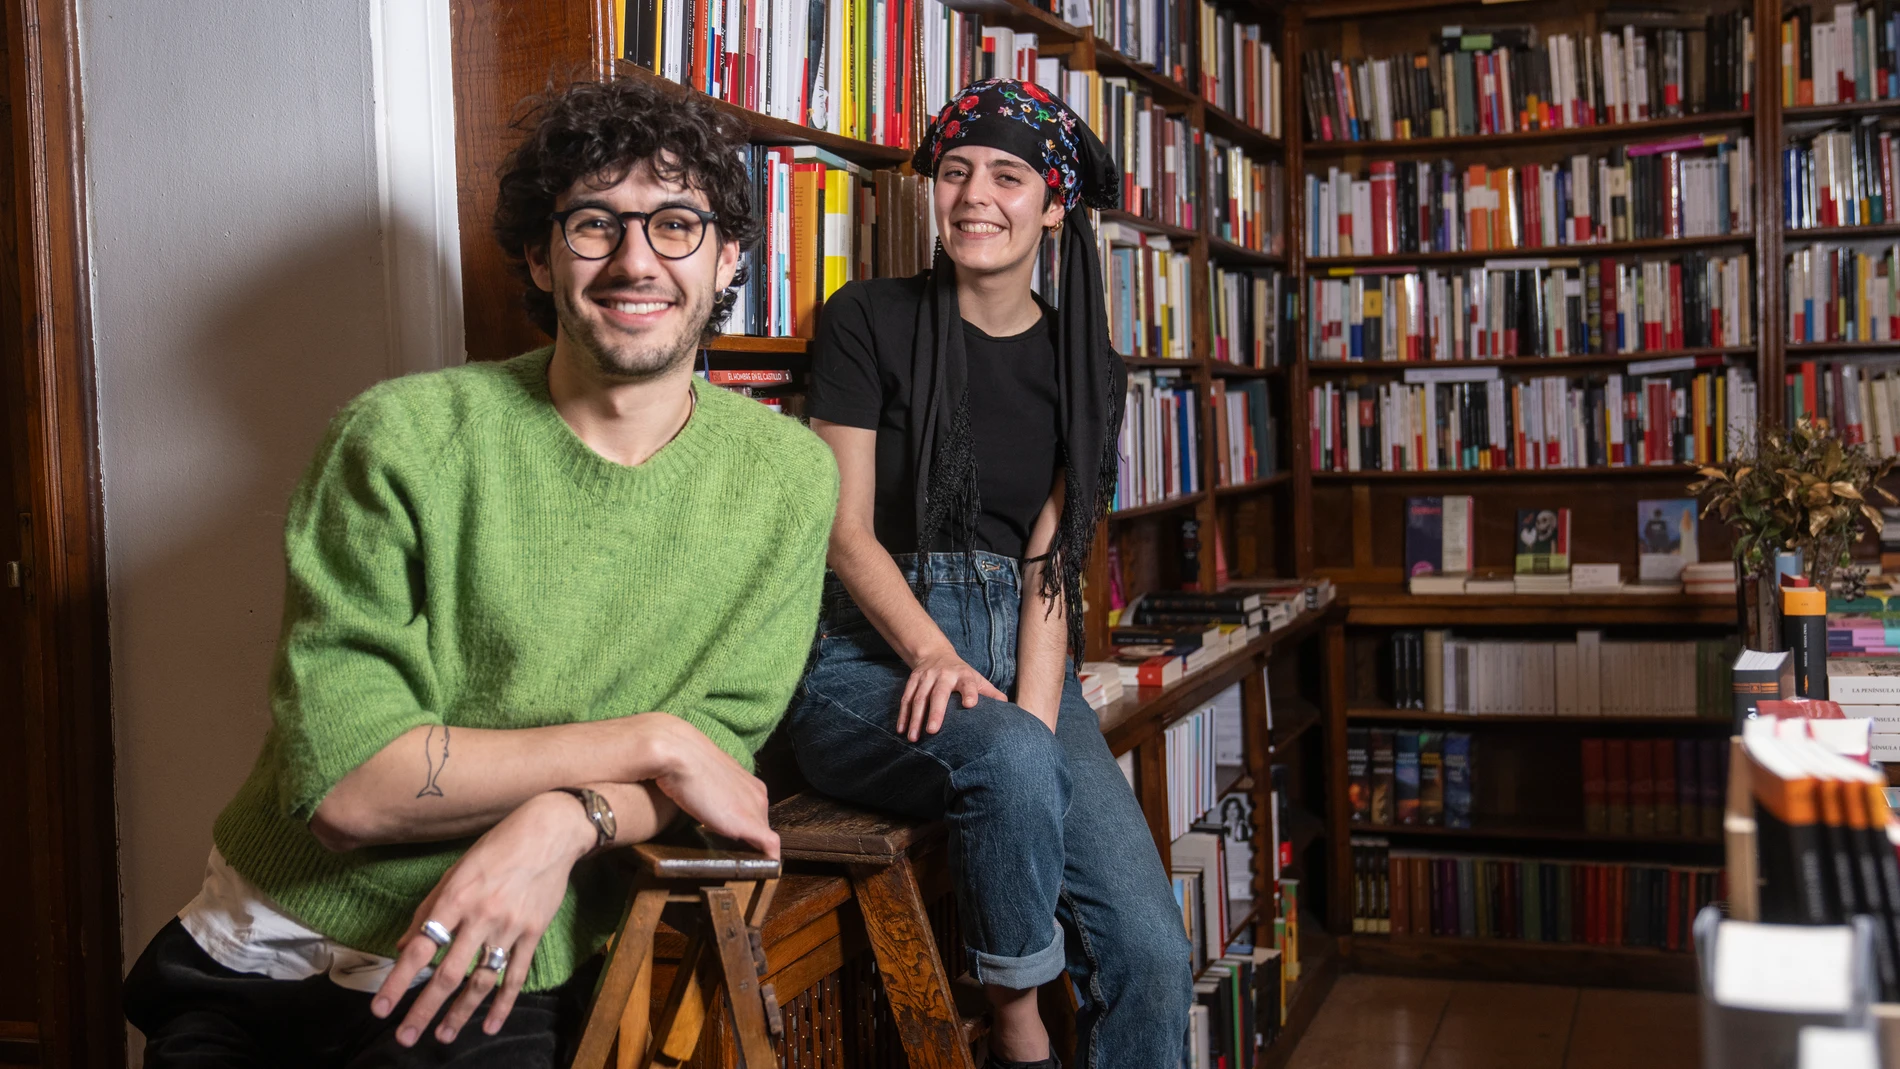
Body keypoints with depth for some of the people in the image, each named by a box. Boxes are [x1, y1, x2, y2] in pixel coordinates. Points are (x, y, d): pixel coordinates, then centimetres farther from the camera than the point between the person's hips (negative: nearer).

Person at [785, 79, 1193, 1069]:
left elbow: (1051, 564, 3)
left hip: (1022, 656, 3)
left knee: (1153, 956, -15)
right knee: (1009, 759, -36)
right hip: (871, 656, -3)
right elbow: (846, 531, -4)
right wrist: (936, 658, -20)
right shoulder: (870, 320, 1)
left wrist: (1036, 716, -13)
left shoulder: (1083, 365, 11)